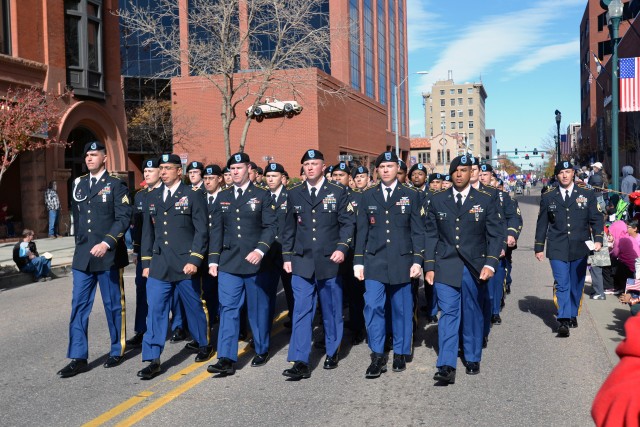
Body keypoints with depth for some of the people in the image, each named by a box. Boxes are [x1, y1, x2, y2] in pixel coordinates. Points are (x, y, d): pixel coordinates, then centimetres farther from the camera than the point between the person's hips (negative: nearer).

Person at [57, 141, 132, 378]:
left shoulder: (115, 185, -3)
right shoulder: (78, 184, 13)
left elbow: (124, 219, -11)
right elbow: (77, 216, 20)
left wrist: (106, 243, -21)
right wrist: (80, 243, 15)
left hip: (108, 255, -5)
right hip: (82, 256, 5)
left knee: (113, 305, 6)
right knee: (78, 306, 2)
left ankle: (117, 351, 22)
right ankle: (78, 358, 8)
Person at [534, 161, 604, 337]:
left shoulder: (587, 195, 7)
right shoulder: (548, 197, 7)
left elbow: (596, 219, 6)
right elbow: (542, 224, 9)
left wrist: (598, 239, -9)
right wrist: (539, 247, 7)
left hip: (580, 248, 1)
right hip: (557, 249, -1)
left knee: (576, 285, 11)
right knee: (562, 284, -9)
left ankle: (573, 315, 26)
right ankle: (563, 321, -12)